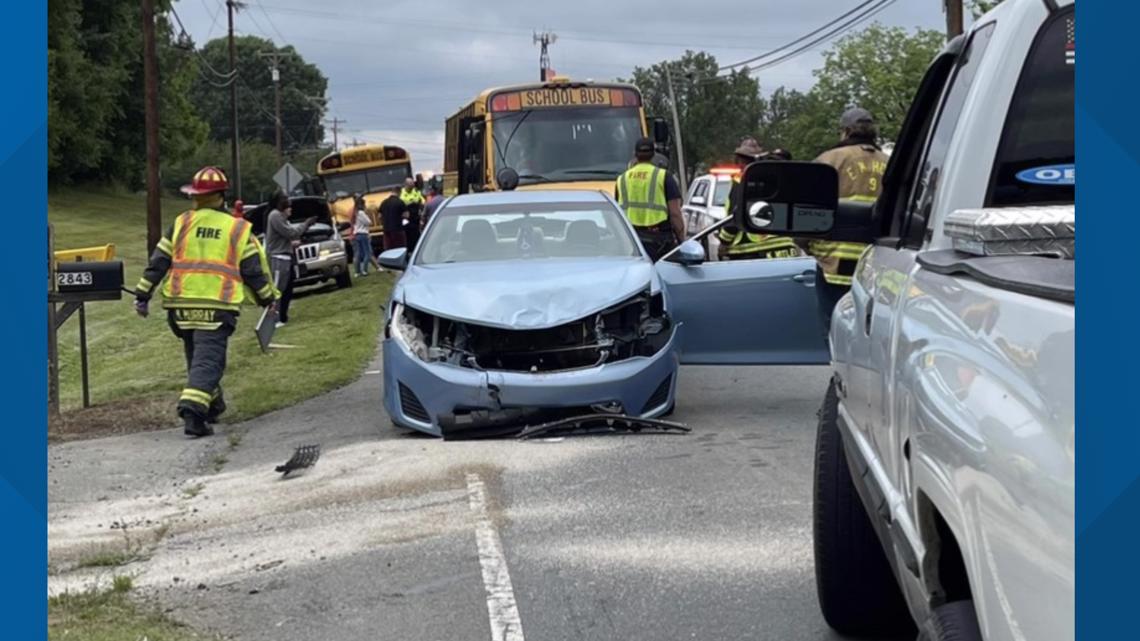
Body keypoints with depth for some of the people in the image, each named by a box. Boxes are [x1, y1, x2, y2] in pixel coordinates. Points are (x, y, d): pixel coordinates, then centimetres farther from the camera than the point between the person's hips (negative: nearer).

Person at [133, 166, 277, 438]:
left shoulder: (181, 223, 9)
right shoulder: (238, 229, 6)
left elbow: (158, 261, 7)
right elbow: (254, 270, 6)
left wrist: (143, 294, 12)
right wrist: (268, 299, 18)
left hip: (180, 304, 3)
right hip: (218, 306, -3)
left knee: (196, 355, 20)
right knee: (208, 358, -7)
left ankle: (212, 404, 32)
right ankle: (193, 408, -25)